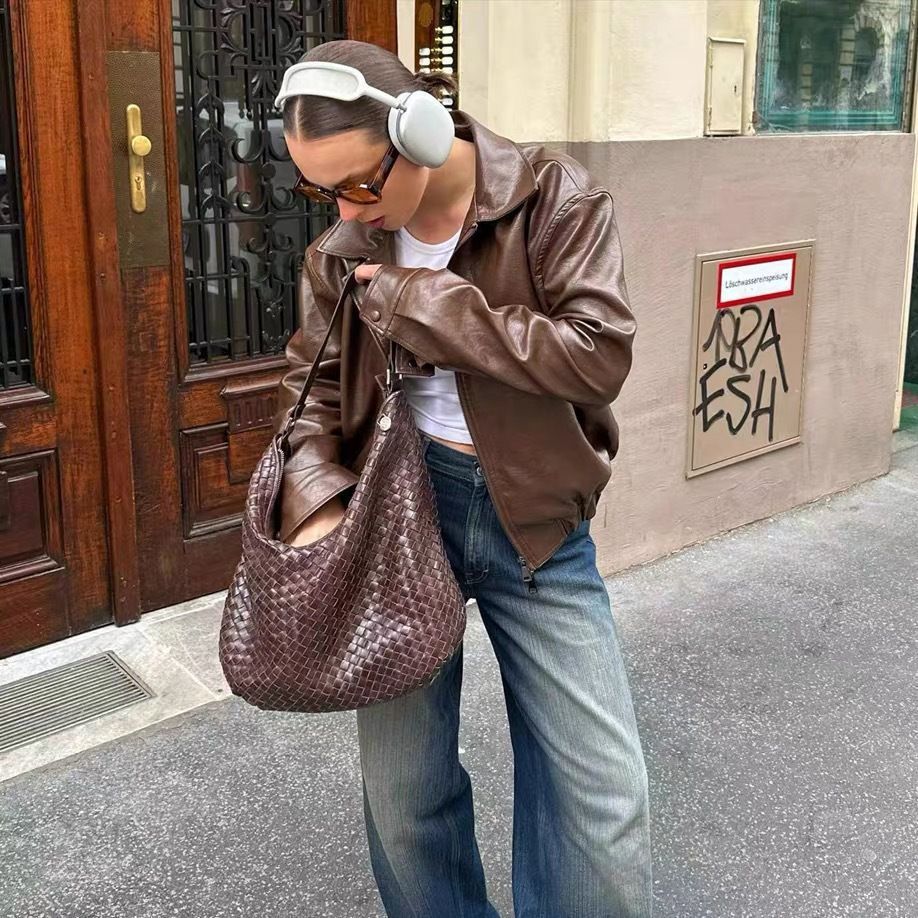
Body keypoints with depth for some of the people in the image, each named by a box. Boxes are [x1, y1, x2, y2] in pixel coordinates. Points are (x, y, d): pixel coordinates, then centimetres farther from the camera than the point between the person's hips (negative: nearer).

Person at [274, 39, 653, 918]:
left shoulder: (557, 200, -11)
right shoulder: (342, 248, 0)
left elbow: (600, 354, -21)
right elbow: (310, 384, 8)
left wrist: (423, 300, -20)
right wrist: (315, 503, -11)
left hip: (534, 519, -2)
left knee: (603, 793, 2)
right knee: (403, 790, 10)